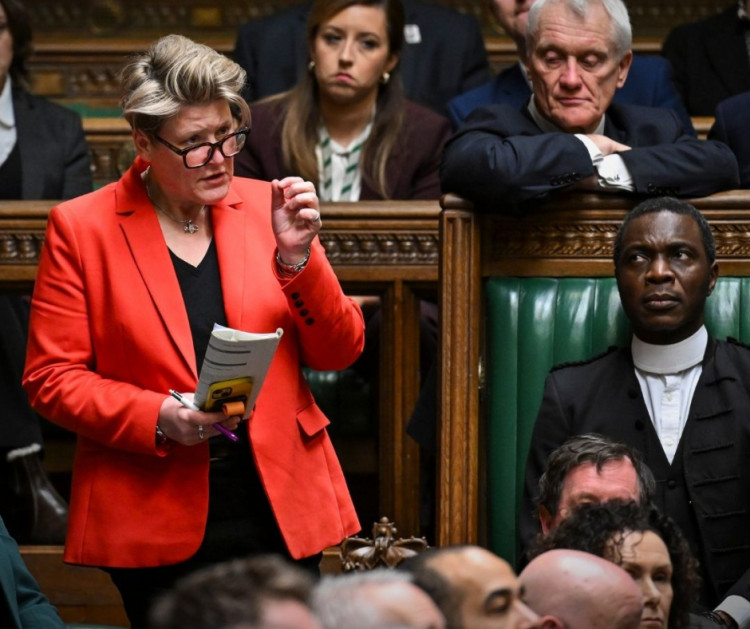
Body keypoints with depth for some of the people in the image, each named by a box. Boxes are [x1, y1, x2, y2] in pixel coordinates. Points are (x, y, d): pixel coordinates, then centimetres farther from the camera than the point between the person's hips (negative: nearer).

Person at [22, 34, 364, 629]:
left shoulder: (264, 207, 6)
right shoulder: (81, 228, -2)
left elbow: (340, 351, 6)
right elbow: (52, 378, -3)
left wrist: (296, 257, -10)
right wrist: (157, 418, -17)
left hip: (280, 509, 3)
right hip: (157, 524, -2)